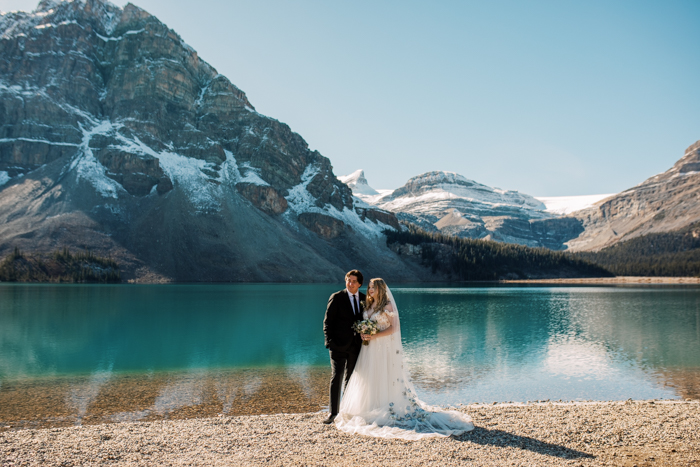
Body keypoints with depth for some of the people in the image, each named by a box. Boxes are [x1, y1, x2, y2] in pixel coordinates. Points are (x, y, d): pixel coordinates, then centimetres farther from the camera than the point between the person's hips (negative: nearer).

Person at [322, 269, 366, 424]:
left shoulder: (365, 299, 7)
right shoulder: (336, 298, -6)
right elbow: (328, 322, -5)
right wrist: (329, 342, -12)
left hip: (356, 346, 4)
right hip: (339, 345, -4)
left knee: (351, 379, 12)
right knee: (336, 378, -4)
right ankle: (332, 413, 2)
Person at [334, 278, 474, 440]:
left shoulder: (387, 305, -8)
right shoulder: (368, 306, 12)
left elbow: (393, 328, -12)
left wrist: (374, 336, -19)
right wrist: (362, 334, -2)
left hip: (384, 348, -7)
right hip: (369, 348, 7)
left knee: (383, 378, -3)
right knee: (368, 379, 7)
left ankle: (385, 411, 6)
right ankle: (369, 410, 14)